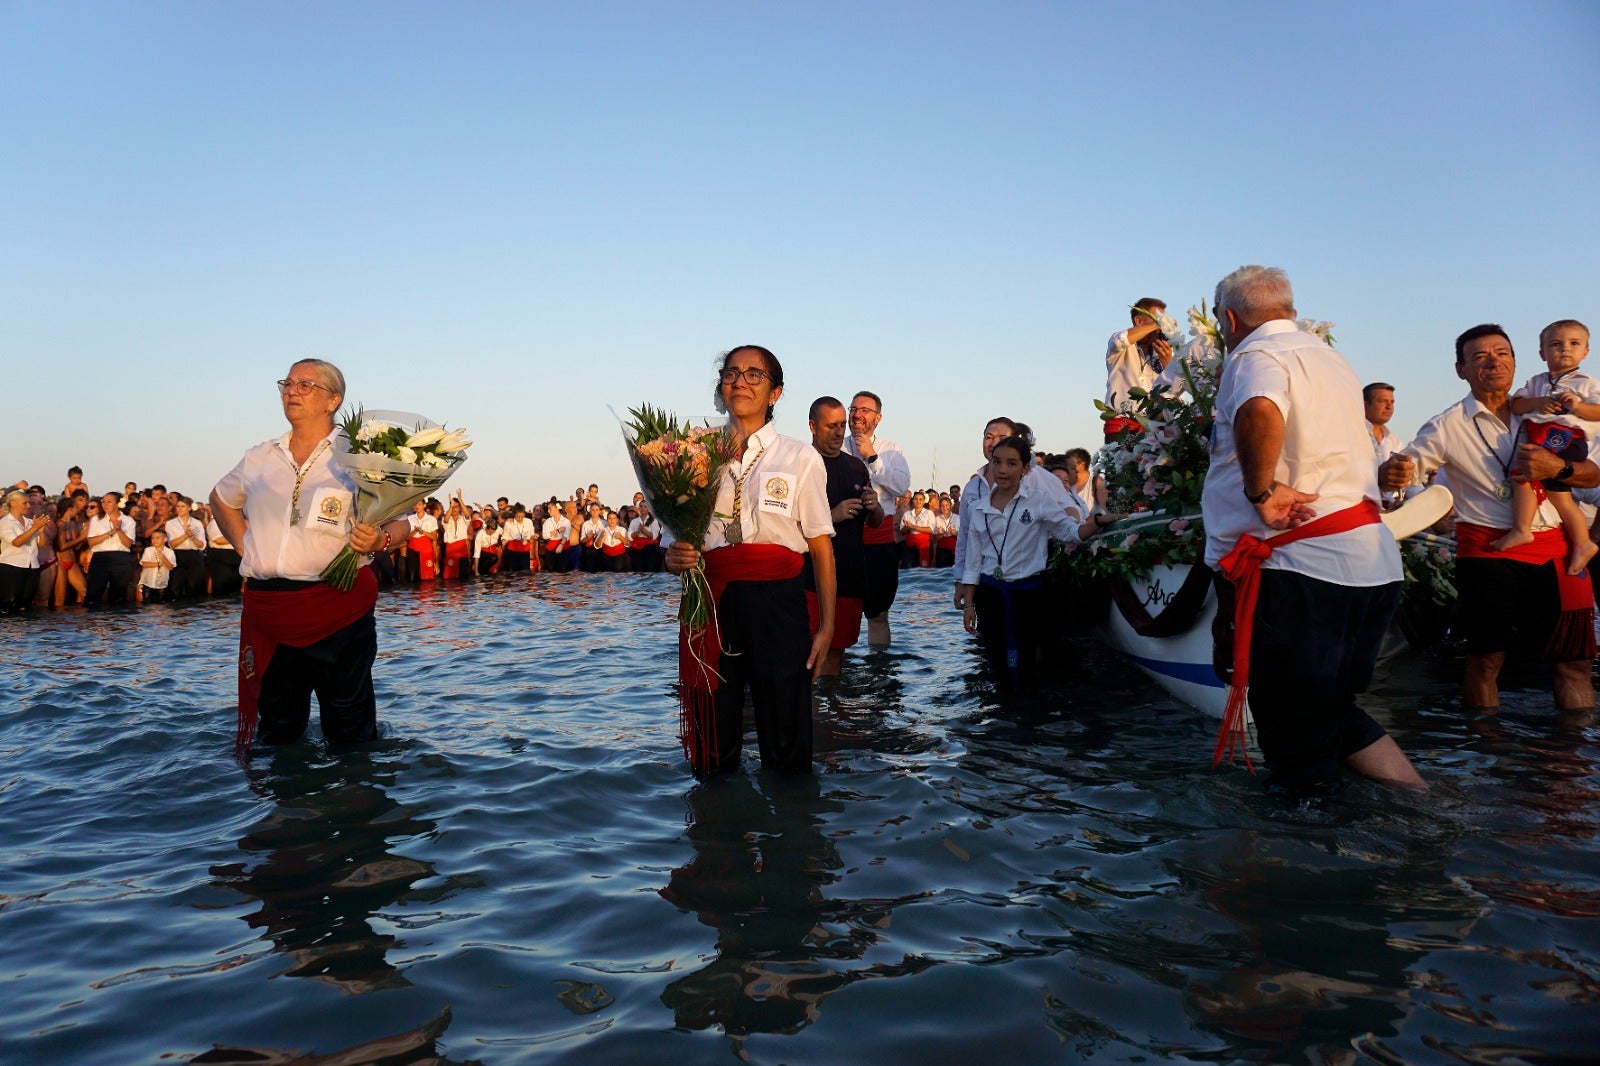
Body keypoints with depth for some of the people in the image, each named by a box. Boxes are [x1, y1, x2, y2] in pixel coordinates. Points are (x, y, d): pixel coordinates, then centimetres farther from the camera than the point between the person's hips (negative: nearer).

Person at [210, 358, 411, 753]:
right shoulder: (260, 458, 13)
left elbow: (399, 522, -1)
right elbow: (221, 500, 32)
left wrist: (379, 540, -23)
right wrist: (243, 544, 16)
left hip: (338, 606, -4)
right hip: (267, 610, 5)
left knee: (350, 733, 1)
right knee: (277, 731, 16)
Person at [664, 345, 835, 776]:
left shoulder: (800, 458, 3)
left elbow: (821, 547, 0)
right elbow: (680, 538, 16)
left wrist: (826, 626, -5)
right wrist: (674, 557, -8)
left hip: (777, 601, -2)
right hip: (711, 603, 2)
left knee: (786, 745, 4)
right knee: (714, 749, 10)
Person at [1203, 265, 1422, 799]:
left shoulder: (1256, 355, -9)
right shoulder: (1330, 357, 20)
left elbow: (1259, 413, -33)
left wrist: (1260, 491, -21)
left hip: (1299, 564, -9)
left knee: (1295, 729, 0)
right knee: (1334, 709, 21)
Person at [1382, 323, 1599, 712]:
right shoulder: (1448, 426, 0)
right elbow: (1406, 468, -8)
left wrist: (1558, 468, -12)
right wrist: (1391, 472, -33)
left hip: (1555, 548, 4)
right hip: (1488, 548, -4)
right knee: (1486, 660, 0)